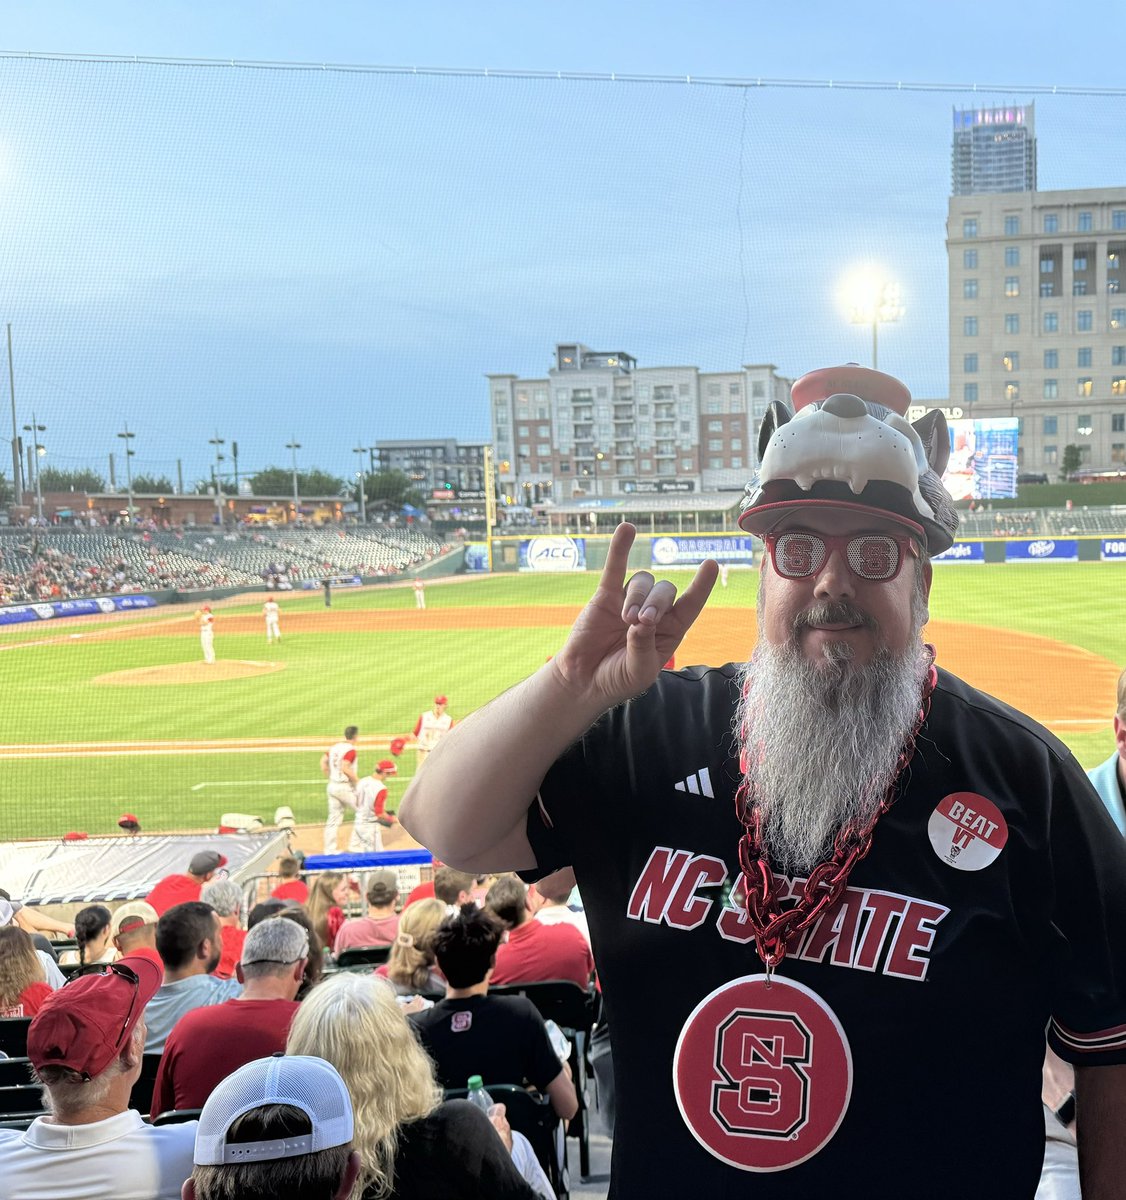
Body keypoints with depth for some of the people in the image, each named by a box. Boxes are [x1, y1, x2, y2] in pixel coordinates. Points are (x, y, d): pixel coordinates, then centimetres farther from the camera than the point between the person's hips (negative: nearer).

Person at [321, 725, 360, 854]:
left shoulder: (334, 746, 9)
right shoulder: (351, 749, -15)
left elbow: (323, 761, 11)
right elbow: (345, 768, -24)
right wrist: (358, 781, -16)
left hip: (332, 786, 8)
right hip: (345, 787, -8)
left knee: (334, 818, 12)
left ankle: (329, 849, 13)